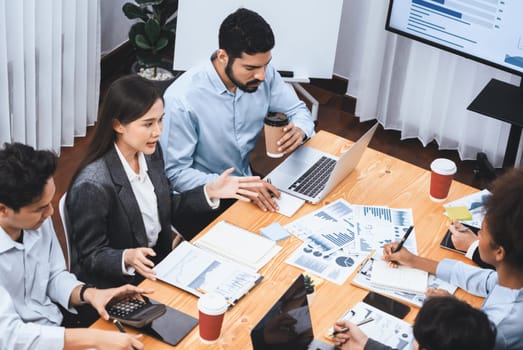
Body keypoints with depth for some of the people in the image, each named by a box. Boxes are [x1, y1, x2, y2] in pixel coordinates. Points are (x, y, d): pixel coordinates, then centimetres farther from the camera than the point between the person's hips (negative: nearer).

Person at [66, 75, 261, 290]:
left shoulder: (150, 152, -3)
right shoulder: (91, 185, -26)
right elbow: (91, 256, -17)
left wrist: (209, 193, -1)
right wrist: (127, 258, -36)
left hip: (159, 260, 7)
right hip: (117, 285, -7)